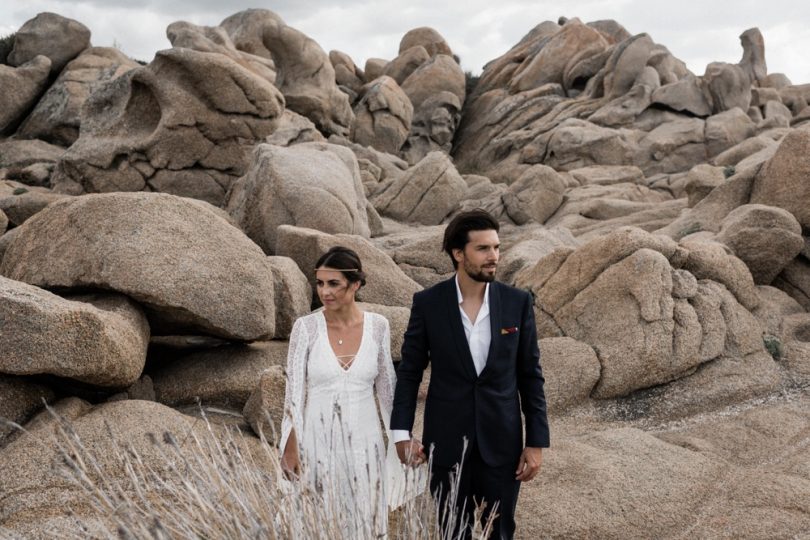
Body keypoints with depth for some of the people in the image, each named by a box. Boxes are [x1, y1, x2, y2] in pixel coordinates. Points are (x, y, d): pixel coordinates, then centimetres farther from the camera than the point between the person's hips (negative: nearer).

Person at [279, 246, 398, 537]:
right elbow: (294, 391, -5)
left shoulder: (377, 325, -3)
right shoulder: (306, 327, -9)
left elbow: (386, 386, 7)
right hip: (317, 440, -1)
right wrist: (290, 448, -6)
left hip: (363, 441, 2)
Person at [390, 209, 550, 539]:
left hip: (501, 441, 1)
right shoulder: (428, 303, -7)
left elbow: (530, 375, 1)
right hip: (446, 441, -1)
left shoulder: (518, 302, -3)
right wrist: (401, 432, -10)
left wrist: (537, 441, -2)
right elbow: (409, 372, -1)